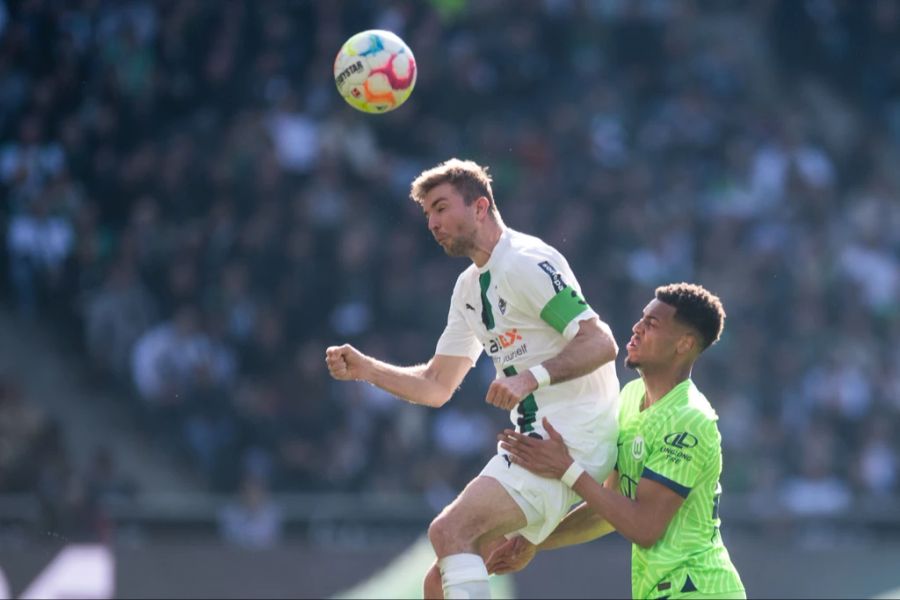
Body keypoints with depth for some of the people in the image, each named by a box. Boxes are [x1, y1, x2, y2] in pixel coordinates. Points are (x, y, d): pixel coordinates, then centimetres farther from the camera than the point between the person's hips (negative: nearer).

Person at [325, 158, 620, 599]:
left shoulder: (526, 262, -11)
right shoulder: (470, 286, 19)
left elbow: (600, 343, -20)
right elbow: (436, 386, 24)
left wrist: (533, 376, -33)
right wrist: (364, 369, 10)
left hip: (569, 439, -10)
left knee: (450, 530, -25)